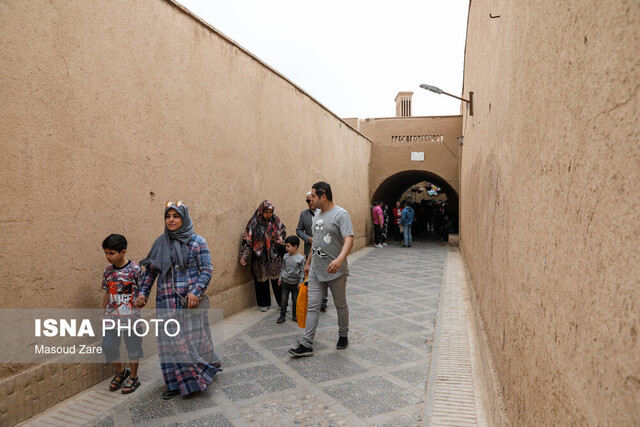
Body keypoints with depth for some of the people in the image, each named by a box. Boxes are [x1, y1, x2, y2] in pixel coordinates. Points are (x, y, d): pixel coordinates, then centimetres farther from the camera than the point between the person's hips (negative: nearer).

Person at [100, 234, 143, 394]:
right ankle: (120, 372, 29)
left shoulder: (134, 269, -11)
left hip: (130, 316, -4)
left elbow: (143, 292, -5)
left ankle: (133, 378, 26)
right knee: (107, 346, 2)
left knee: (133, 347, 7)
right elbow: (107, 294, 14)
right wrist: (103, 313, 17)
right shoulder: (108, 271, 5)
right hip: (112, 316, 5)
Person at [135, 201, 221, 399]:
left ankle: (210, 364, 32)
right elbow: (150, 270, 12)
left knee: (194, 337, 5)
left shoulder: (197, 242, -4)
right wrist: (143, 292, 1)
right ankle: (177, 382, 20)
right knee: (170, 341, 6)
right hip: (166, 301, 4)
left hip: (190, 300, -3)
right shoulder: (160, 243, 8)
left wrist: (196, 291, -18)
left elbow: (206, 270, -6)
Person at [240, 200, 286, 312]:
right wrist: (244, 257, -9)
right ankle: (264, 303, 25)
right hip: (259, 257, -1)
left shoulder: (276, 221, 0)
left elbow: (282, 236, 8)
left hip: (274, 256, 1)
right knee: (261, 280, 9)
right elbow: (247, 240, -6)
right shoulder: (254, 223, -6)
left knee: (277, 280, 3)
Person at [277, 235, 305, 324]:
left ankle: (294, 316, 23)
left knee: (295, 301, 8)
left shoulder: (301, 258, -10)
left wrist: (301, 282, -9)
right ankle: (282, 316, 15)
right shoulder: (285, 256, 2)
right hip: (285, 282, 3)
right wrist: (280, 278, 12)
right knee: (283, 300, 4)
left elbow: (302, 271, -7)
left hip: (295, 283, -2)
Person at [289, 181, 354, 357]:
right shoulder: (317, 215, 12)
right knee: (312, 306, 4)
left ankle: (343, 336, 31)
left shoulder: (341, 214, -13)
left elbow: (349, 239, -24)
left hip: (335, 271, -6)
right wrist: (308, 263, 23)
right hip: (316, 270, 7)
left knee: (340, 305, 12)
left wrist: (339, 259, -39)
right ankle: (307, 344, 7)